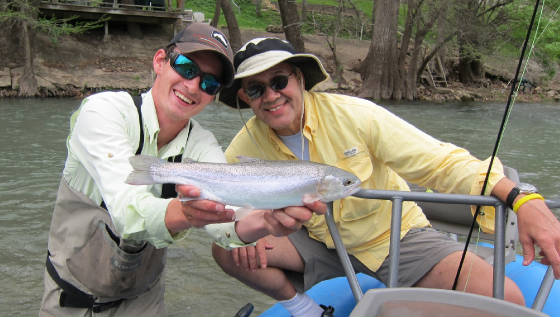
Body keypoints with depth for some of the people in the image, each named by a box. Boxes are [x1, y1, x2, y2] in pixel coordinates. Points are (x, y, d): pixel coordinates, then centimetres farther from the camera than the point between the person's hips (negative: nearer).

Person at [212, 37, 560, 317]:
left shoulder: (353, 114, -22)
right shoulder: (244, 147, -11)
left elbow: (439, 162, -24)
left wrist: (522, 199, -37)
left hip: (394, 235, -3)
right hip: (318, 243, 3)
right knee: (228, 249, -17)